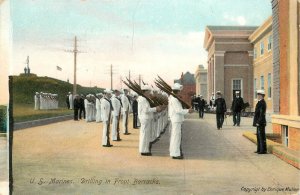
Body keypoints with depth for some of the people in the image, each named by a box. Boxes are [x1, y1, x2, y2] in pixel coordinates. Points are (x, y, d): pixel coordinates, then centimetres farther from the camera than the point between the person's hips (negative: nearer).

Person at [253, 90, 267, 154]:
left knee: (261, 136, -5)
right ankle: (259, 149, 21)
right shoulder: (260, 102, 16)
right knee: (259, 136, 14)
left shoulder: (262, 103, -16)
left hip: (261, 123, -10)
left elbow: (262, 114, -21)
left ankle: (263, 150, 0)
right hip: (259, 123, 10)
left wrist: (258, 122, -21)